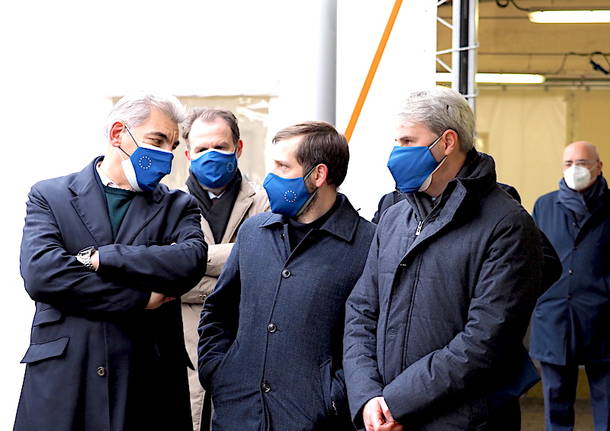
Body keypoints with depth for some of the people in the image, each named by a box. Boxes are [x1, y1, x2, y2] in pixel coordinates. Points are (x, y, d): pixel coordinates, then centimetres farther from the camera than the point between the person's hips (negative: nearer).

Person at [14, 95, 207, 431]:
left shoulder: (178, 206, 9)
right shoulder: (48, 196, 5)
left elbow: (192, 261, -11)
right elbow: (39, 274, -11)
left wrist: (100, 258, -15)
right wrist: (140, 299, -12)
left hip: (148, 380, 1)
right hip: (61, 380, -1)